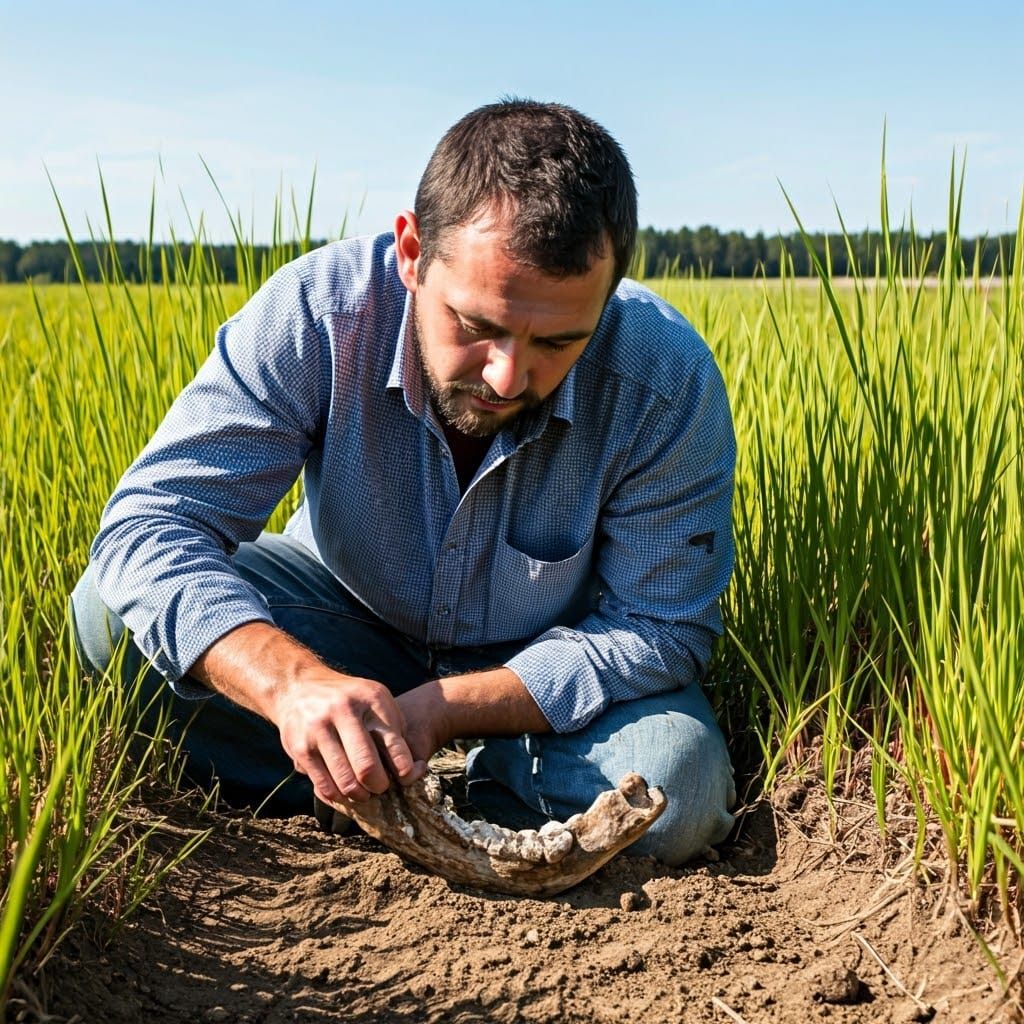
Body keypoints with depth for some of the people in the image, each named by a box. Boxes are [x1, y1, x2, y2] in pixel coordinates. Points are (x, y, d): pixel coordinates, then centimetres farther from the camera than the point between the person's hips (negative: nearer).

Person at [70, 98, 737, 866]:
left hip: (550, 669, 0)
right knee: (117, 612, -22)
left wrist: (443, 710, -33)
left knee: (674, 797, -29)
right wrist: (292, 682, -49)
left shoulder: (668, 382, -28)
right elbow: (150, 523, -29)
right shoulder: (316, 312, -28)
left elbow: (659, 630, -20)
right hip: (353, 616, 1)